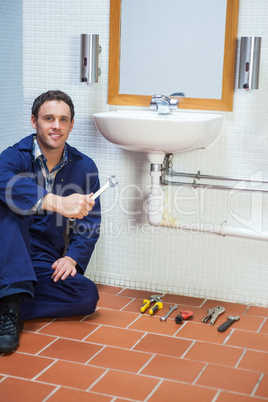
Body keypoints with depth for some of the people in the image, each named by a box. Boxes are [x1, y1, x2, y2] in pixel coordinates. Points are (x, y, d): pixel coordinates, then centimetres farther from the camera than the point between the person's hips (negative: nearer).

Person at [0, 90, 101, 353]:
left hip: (46, 265, 3)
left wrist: (72, 257, -12)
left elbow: (89, 222, 8)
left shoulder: (84, 167, 6)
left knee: (88, 295, -24)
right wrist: (58, 203, -47)